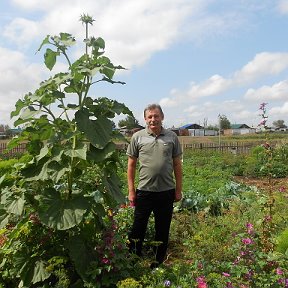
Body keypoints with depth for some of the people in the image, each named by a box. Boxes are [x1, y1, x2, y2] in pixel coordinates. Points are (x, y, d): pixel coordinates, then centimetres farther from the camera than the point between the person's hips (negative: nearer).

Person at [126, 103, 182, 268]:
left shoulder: (172, 137, 2)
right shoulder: (138, 137, -1)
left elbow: (177, 165, 6)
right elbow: (131, 165, 2)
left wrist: (179, 190, 4)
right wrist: (131, 191, -1)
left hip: (167, 192, 1)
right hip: (144, 191, -1)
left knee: (163, 229, 15)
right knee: (138, 228, 9)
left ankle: (159, 262, 34)